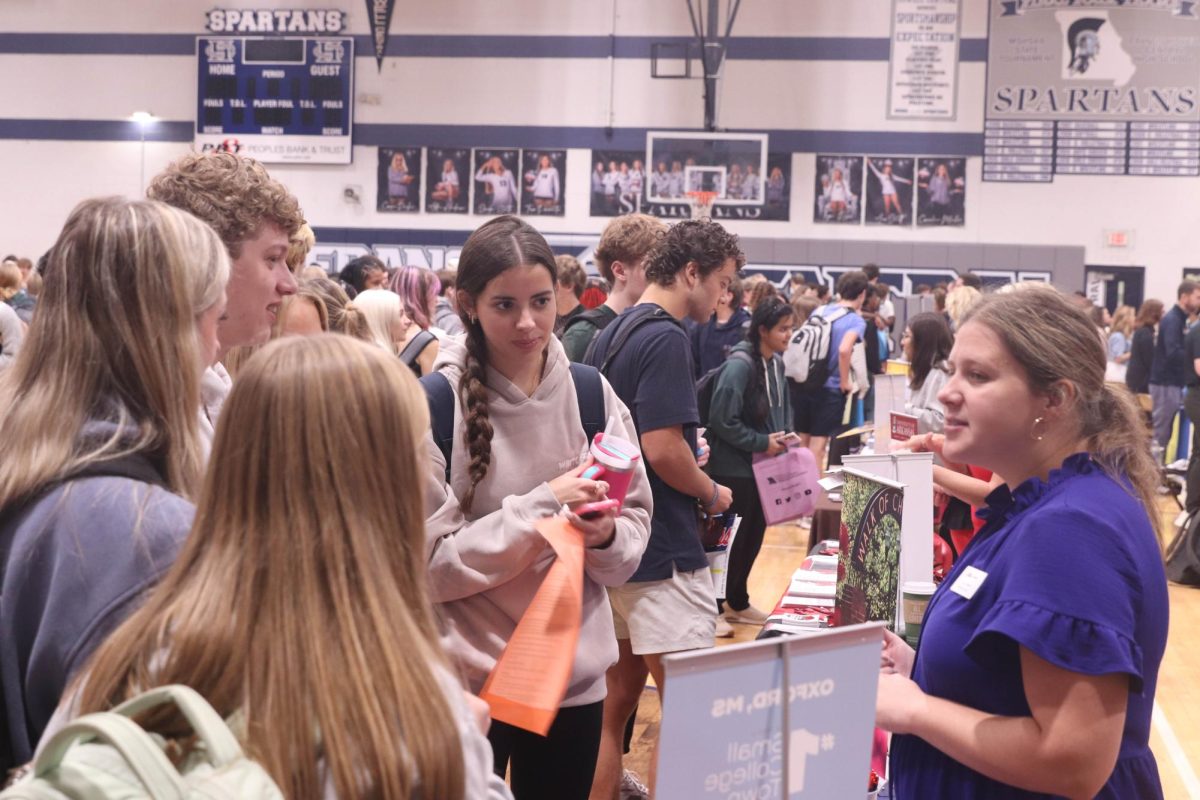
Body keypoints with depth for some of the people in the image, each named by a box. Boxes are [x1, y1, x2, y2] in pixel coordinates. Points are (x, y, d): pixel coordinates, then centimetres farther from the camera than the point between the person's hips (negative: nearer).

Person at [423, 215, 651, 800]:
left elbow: (637, 522, 5)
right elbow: (427, 561, -14)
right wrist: (540, 508, -22)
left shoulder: (591, 393, -1)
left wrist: (606, 535, -16)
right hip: (467, 678, -3)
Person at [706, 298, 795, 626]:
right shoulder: (740, 364, -21)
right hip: (735, 467, -8)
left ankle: (737, 602, 29)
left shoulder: (777, 363, 4)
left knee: (755, 532, 15)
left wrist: (785, 434, 2)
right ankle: (717, 605, 14)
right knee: (736, 537, 0)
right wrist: (762, 442, -17)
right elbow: (722, 420, -23)